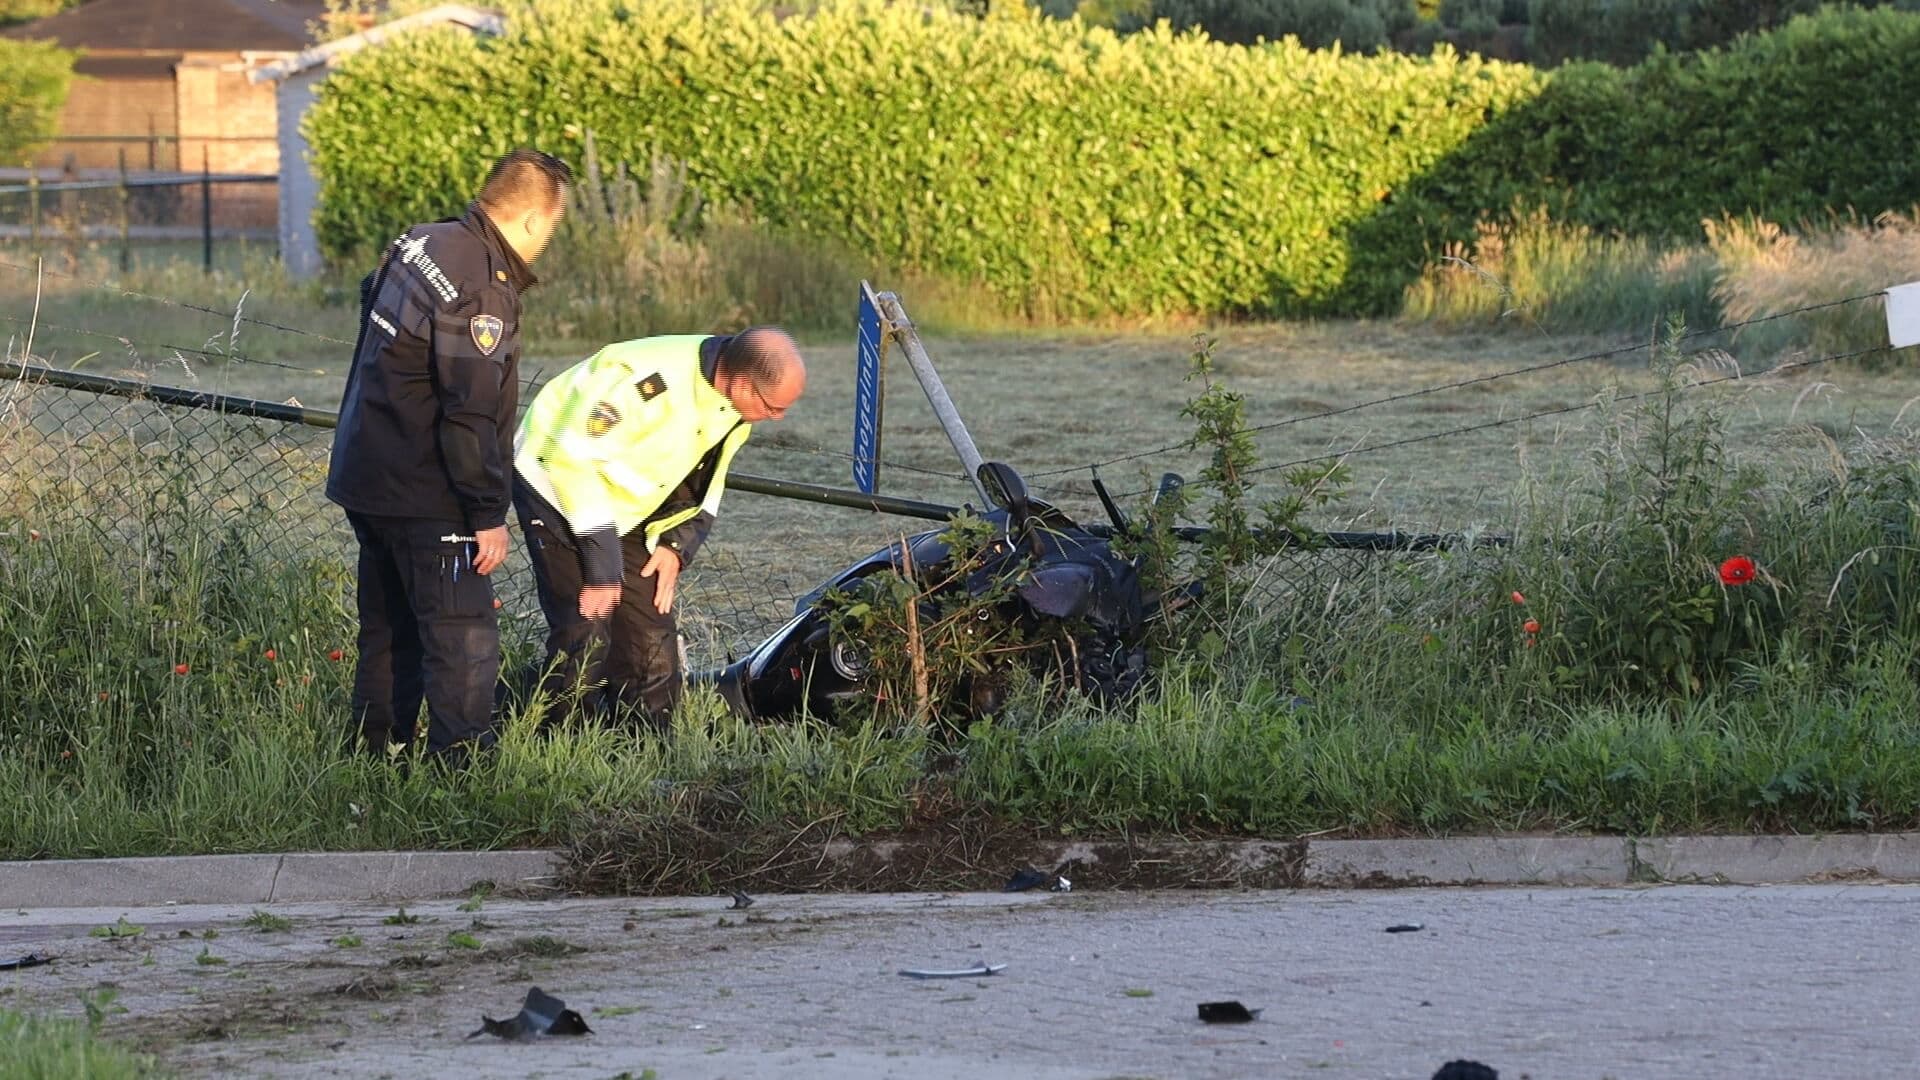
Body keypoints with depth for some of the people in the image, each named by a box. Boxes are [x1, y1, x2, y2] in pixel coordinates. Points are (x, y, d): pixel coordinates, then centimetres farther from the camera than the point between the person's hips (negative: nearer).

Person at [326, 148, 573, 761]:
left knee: (389, 630, 20)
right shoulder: (482, 289, -23)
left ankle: (377, 749, 28)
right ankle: (461, 759, -6)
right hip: (425, 496, -9)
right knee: (464, 640, -5)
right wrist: (490, 513, -18)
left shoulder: (416, 244, 5)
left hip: (365, 479, 9)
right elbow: (471, 414, -24)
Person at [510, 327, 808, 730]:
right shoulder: (651, 378, -33)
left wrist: (676, 543, -6)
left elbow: (704, 481, 10)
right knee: (586, 636, -17)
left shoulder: (733, 405, -7)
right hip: (558, 489, -8)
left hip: (626, 510, 8)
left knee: (652, 640, 3)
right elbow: (573, 459, -29)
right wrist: (601, 562, -27)